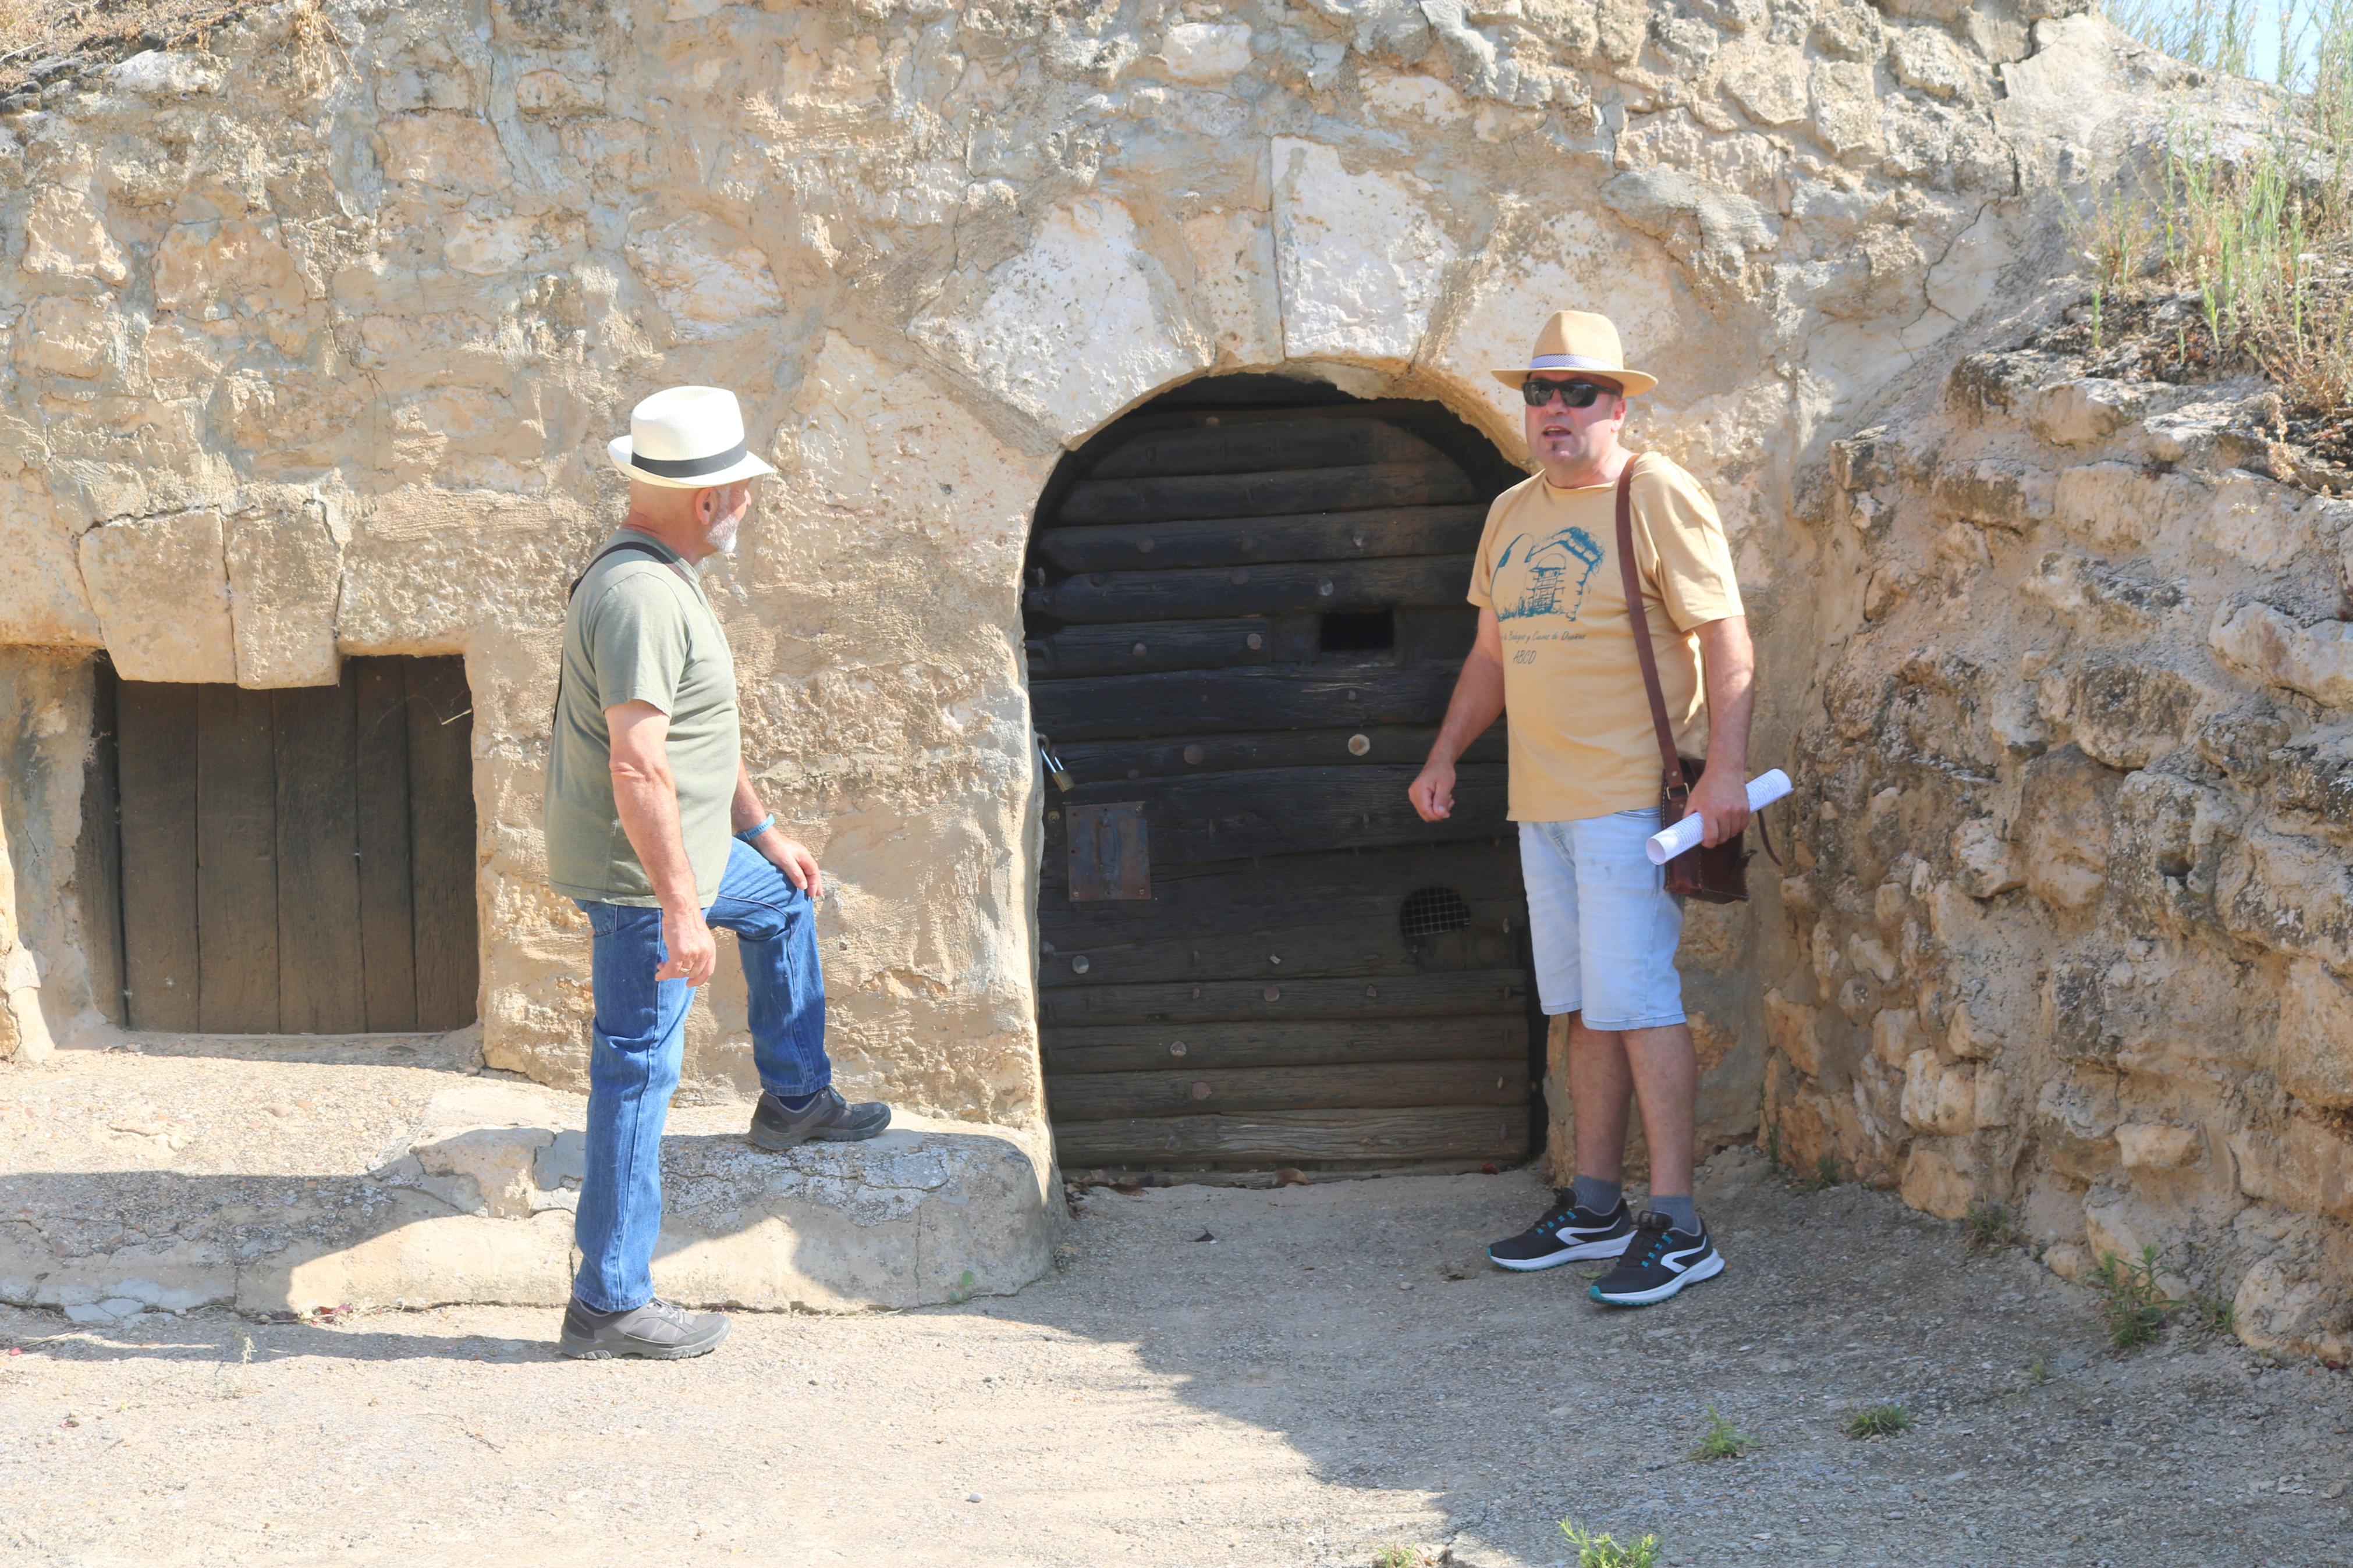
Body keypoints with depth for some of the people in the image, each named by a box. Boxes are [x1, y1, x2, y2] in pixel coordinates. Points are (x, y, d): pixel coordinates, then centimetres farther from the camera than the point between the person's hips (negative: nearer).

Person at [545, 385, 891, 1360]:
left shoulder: (659, 578, 9)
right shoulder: (640, 597, -25)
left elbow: (701, 733, 20)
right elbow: (638, 767, -30)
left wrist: (764, 832, 24)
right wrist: (682, 911, -30)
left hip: (685, 854, 11)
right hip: (640, 874, -11)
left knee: (786, 898, 31)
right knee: (639, 1072, -5)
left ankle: (794, 1099, 44)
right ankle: (610, 1304, 1)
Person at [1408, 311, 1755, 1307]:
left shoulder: (1657, 497, -8)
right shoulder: (1512, 514, 16)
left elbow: (1726, 638, -12)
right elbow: (1493, 651, 25)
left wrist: (1726, 769, -21)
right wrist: (1444, 758, 18)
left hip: (1632, 798, -8)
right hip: (1542, 800, 8)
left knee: (1635, 1000, -10)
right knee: (1581, 1005, 12)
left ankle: (1677, 1227, -7)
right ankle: (1594, 1208, 20)